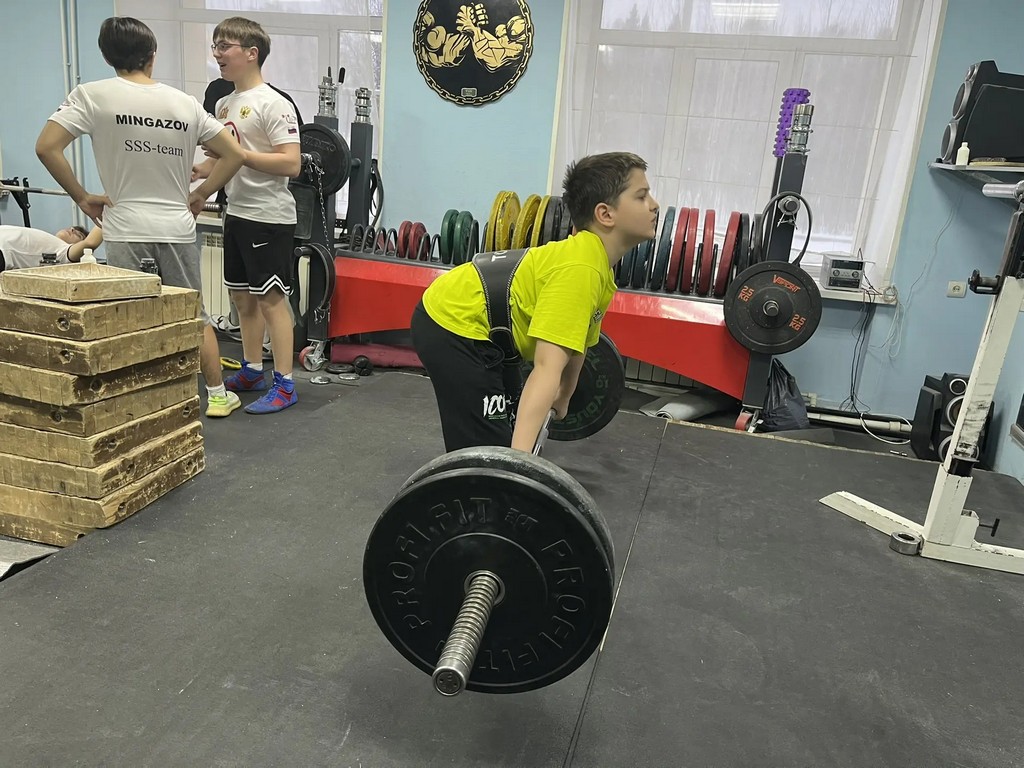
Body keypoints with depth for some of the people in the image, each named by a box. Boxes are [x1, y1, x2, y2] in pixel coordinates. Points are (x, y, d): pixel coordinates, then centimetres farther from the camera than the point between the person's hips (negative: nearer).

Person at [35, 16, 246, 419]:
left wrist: (81, 197, 0)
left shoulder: (92, 95, -3)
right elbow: (234, 154, 5)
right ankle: (218, 395, 21)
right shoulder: (185, 103, 5)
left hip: (126, 230, -3)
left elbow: (46, 148, -11)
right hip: (177, 228, 3)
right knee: (194, 316, 14)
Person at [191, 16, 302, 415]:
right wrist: (195, 170, 8)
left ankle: (284, 385, 1)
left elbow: (291, 164, -22)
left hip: (269, 217, -9)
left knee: (271, 298, -6)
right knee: (242, 295, 14)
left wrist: (238, 153, -21)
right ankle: (252, 370, 28)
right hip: (236, 213, 9)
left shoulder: (273, 104, -12)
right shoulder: (224, 104, 14)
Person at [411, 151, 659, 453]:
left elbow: (574, 339, 20)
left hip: (467, 321, 11)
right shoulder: (580, 269, -26)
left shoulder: (593, 259, 5)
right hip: (453, 325, -11)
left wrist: (563, 398, 33)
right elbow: (547, 369, -36)